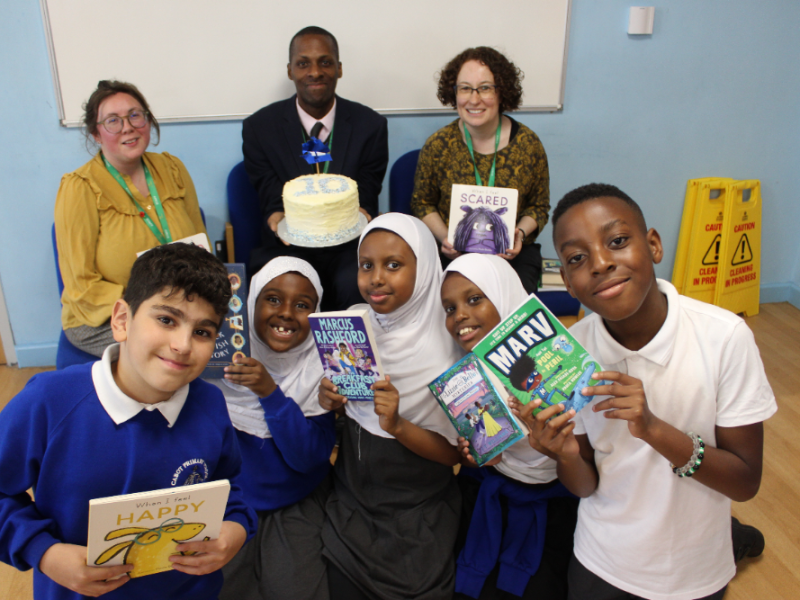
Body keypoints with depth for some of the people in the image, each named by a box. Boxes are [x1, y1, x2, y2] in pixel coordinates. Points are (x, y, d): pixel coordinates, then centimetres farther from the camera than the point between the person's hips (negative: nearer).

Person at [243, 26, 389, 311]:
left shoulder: (371, 125, 3)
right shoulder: (259, 127, 2)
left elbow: (366, 199, 4)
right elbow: (271, 202, 3)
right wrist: (278, 218, -22)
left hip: (349, 247, 0)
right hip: (288, 247, 0)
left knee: (355, 287, -31)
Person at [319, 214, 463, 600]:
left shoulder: (447, 345, -19)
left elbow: (455, 453, -15)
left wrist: (397, 426, -30)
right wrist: (329, 404, -14)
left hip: (416, 522, -4)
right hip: (349, 503, 4)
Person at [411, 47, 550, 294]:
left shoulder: (528, 144, -2)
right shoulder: (437, 146, -3)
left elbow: (539, 206, 9)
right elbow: (422, 203, 8)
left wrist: (520, 233, -12)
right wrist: (444, 237, -10)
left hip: (512, 254, 1)